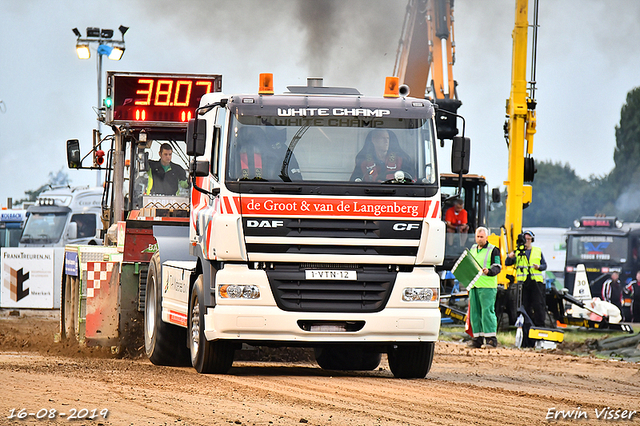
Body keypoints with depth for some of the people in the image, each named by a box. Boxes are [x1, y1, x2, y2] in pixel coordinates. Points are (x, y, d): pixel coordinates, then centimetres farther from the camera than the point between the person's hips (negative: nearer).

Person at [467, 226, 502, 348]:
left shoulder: (493, 250, 0)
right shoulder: (473, 249, 19)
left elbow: (497, 267, -7)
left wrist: (489, 271, -26)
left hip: (487, 286, -6)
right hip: (474, 285, 6)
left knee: (487, 311, -12)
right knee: (474, 312, 4)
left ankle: (491, 338, -12)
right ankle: (477, 338, 8)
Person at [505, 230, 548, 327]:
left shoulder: (538, 251, 14)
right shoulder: (518, 251, 12)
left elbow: (544, 265, 15)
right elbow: (507, 263, 6)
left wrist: (539, 267, -8)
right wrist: (510, 257, -16)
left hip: (536, 281, 0)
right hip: (523, 281, 0)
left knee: (538, 304, -6)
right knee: (525, 305, 0)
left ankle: (540, 324, -3)